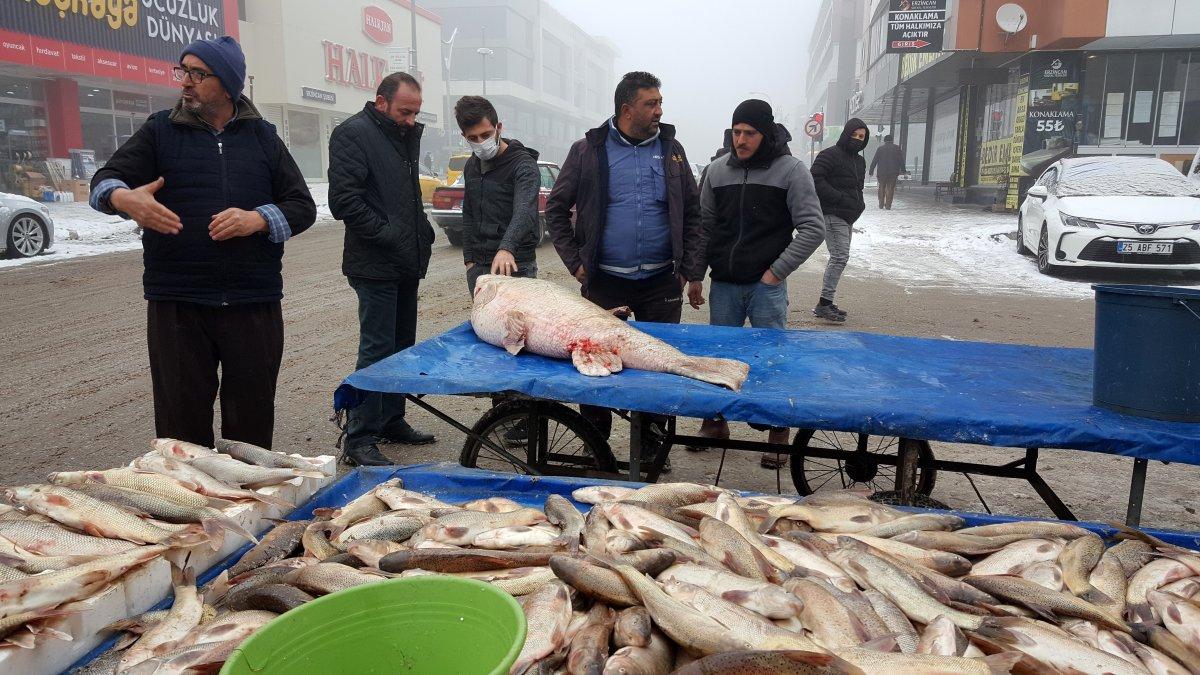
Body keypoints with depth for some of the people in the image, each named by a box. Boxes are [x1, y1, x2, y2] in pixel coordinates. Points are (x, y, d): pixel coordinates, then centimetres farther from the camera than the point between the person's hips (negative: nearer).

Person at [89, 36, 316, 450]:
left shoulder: (262, 137, 10)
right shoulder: (160, 131, 8)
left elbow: (302, 206, 7)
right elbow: (104, 181, 1)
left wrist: (258, 219, -13)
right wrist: (124, 198, -23)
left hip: (254, 305, 1)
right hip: (176, 303, 0)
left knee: (251, 421, 9)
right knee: (181, 420, 6)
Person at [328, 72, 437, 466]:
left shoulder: (406, 135, 17)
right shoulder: (353, 133, -10)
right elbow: (344, 200, -18)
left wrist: (421, 228, 12)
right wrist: (388, 234, -19)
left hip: (406, 262, 9)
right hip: (375, 265, -9)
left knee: (401, 346, 14)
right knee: (377, 350, -8)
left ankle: (392, 421, 26)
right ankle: (358, 440, 0)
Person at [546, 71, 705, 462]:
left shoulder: (671, 149, 7)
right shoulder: (588, 150, 0)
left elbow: (692, 214, 9)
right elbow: (556, 208, 6)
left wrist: (694, 272, 3)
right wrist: (575, 262, -1)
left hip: (661, 282, 2)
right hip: (604, 280, -1)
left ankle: (651, 442, 23)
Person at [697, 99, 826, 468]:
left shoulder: (791, 170, -5)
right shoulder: (717, 170, 6)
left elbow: (813, 228, -6)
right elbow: (705, 225, 13)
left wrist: (776, 272, -10)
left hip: (767, 286, -4)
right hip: (723, 285, 4)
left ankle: (779, 434, 15)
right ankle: (714, 423, 27)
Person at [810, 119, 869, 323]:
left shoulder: (860, 161, 19)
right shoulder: (829, 155, -10)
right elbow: (816, 180, -18)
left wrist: (859, 203, 10)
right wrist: (840, 198, -21)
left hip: (847, 217, 10)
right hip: (832, 215, -10)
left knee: (839, 258, 11)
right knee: (840, 257, -16)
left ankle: (826, 302, 19)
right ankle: (824, 304, -14)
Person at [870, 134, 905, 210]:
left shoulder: (880, 148, 1)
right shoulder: (897, 148, 2)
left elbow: (874, 160, -1)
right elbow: (901, 160, 2)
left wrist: (871, 170, 3)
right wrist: (902, 170, 8)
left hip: (882, 172, 0)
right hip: (893, 172, 0)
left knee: (882, 187, 12)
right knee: (890, 188, 2)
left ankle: (881, 204, 12)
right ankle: (888, 206, -2)